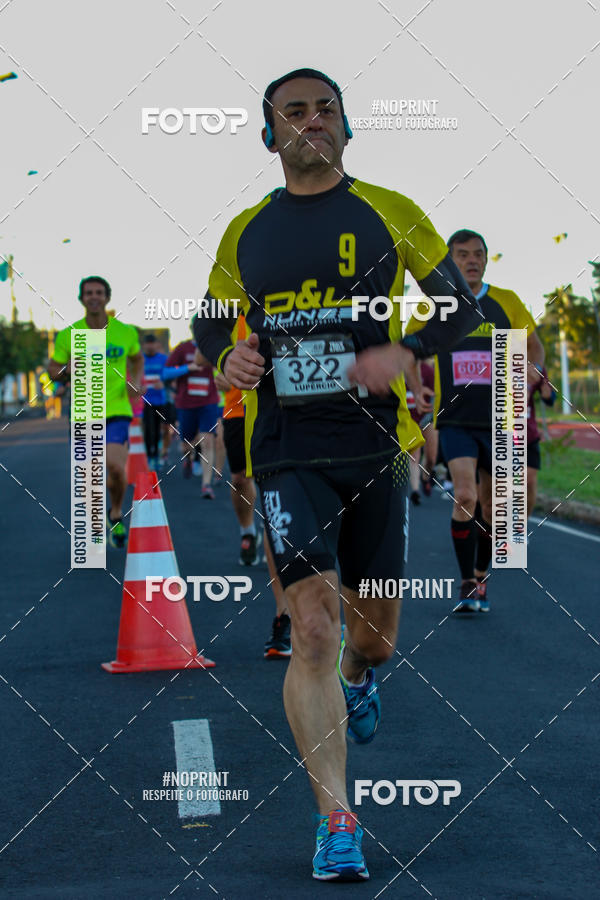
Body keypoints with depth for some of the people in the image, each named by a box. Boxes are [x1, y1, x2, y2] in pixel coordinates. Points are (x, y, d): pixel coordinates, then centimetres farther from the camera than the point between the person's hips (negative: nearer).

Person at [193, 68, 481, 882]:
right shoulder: (245, 233, 8)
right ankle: (336, 822, -9)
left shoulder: (390, 213, 3)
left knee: (373, 632, 10)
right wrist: (227, 356, -4)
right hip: (286, 449, 0)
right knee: (313, 628, -14)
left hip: (376, 446, 0)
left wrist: (405, 353, -13)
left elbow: (459, 306, 7)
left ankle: (359, 677, 50)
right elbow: (211, 322, 20)